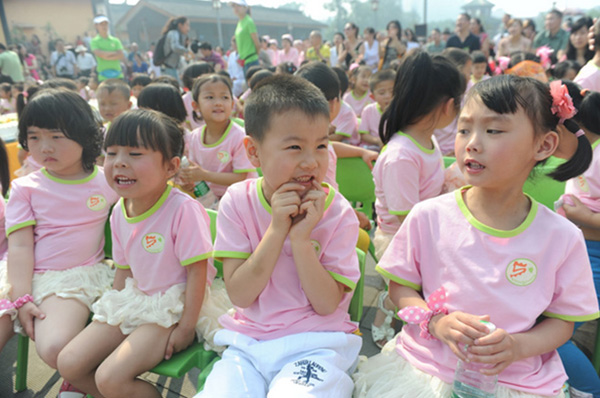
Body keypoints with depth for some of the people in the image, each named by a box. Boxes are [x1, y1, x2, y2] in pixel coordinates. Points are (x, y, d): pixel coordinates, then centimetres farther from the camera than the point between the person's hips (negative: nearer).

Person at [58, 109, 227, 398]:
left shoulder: (183, 210, -23)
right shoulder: (119, 213, 1)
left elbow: (197, 271, -20)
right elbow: (124, 269, 12)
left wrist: (186, 328, -18)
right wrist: (114, 311, 10)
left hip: (175, 308, -7)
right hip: (136, 303, 8)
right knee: (69, 364, 2)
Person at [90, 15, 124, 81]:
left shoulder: (115, 40, 11)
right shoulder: (94, 41, 5)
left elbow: (122, 56, 1)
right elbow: (99, 54, -10)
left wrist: (107, 56, -8)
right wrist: (115, 53, -3)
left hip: (118, 75, 2)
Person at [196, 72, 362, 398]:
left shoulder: (337, 212, -10)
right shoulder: (238, 201, -6)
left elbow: (327, 305, -12)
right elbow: (239, 295, -11)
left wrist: (301, 238, -24)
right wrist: (277, 229, -22)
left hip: (315, 345, -1)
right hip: (249, 342, 2)